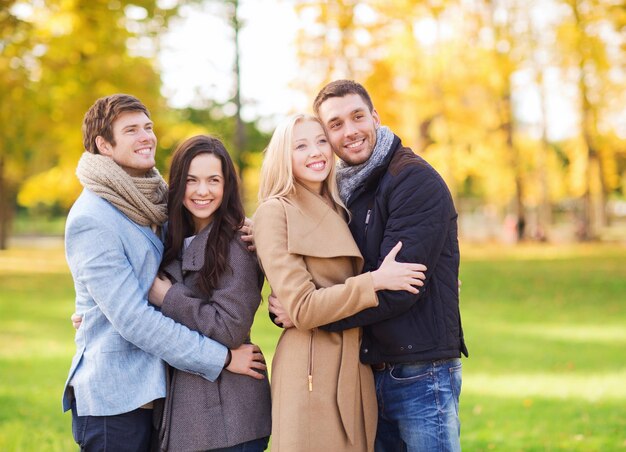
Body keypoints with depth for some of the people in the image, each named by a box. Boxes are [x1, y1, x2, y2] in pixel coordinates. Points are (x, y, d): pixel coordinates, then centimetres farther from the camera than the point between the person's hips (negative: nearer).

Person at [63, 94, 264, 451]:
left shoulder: (151, 202, 10)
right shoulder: (91, 219, -15)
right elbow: (132, 318, -20)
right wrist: (221, 358, -16)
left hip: (156, 389, 8)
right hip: (114, 398, -7)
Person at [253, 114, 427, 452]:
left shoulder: (336, 210, 14)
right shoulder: (275, 211, -8)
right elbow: (302, 309, -14)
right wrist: (375, 281, -16)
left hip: (355, 368, 7)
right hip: (311, 369, -7)